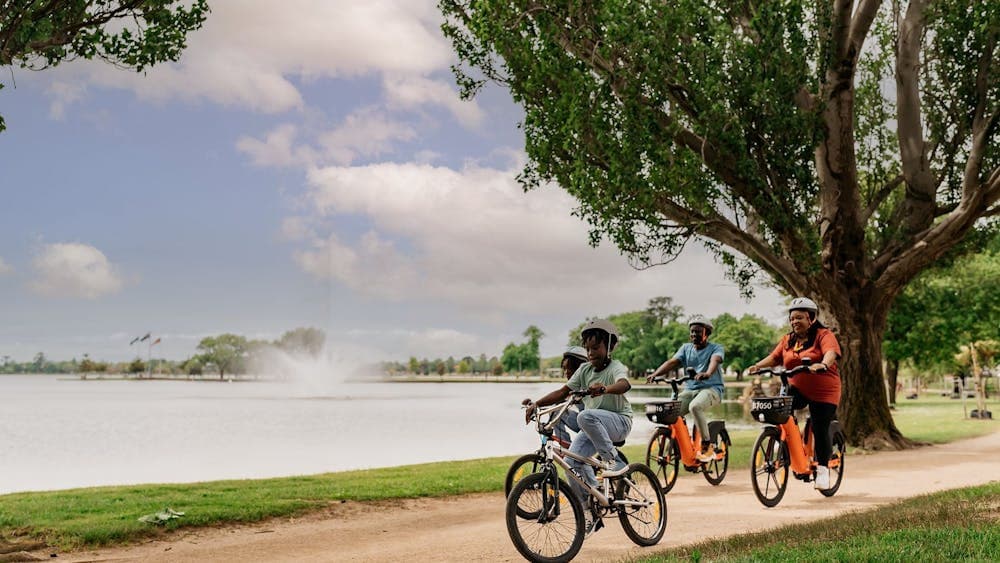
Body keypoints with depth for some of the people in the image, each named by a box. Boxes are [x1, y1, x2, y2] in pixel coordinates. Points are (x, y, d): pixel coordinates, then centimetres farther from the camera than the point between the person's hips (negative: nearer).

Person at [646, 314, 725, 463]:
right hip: (690, 389, 5)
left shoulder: (716, 348, 1)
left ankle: (707, 446, -24)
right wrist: (656, 374, -23)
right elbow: (672, 362, -2)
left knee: (695, 406, -36)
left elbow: (715, 360, -22)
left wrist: (707, 373, -46)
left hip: (711, 388, -4)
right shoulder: (686, 348, 14)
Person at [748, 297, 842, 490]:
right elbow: (775, 356, 2)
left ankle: (822, 469, 10)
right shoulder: (787, 340, 12)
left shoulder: (824, 335, -7)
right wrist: (759, 365, -17)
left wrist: (823, 364, -47)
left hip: (823, 392, -4)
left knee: (820, 430, -7)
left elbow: (831, 352, -25)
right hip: (796, 388, 4)